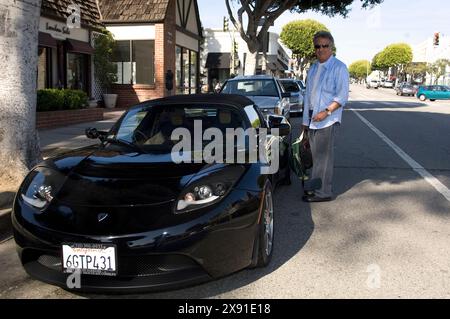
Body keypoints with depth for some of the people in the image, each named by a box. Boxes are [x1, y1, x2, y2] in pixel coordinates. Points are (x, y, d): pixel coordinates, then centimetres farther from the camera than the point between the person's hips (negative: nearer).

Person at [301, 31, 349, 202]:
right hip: (312, 120, 7)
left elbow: (342, 96, -12)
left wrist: (326, 111, -22)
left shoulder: (339, 68, -6)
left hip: (328, 120, -7)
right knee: (316, 155, 12)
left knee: (323, 156, -7)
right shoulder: (313, 68, 18)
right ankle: (315, 187, 20)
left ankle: (323, 192, -1)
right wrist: (305, 120, 19)